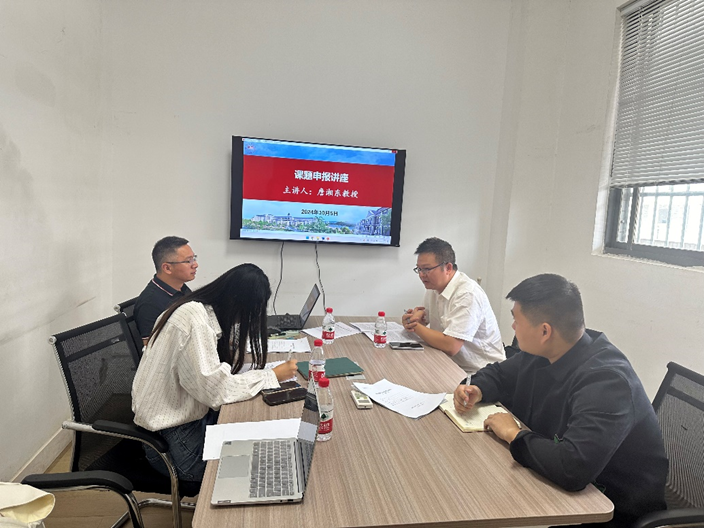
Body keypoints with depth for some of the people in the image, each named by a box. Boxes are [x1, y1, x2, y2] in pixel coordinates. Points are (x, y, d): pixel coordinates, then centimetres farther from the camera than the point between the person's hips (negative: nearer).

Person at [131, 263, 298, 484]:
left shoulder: (202, 310, 2)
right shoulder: (194, 319, -25)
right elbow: (216, 390, -28)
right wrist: (273, 375, -19)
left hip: (186, 413, 8)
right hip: (172, 438, -8)